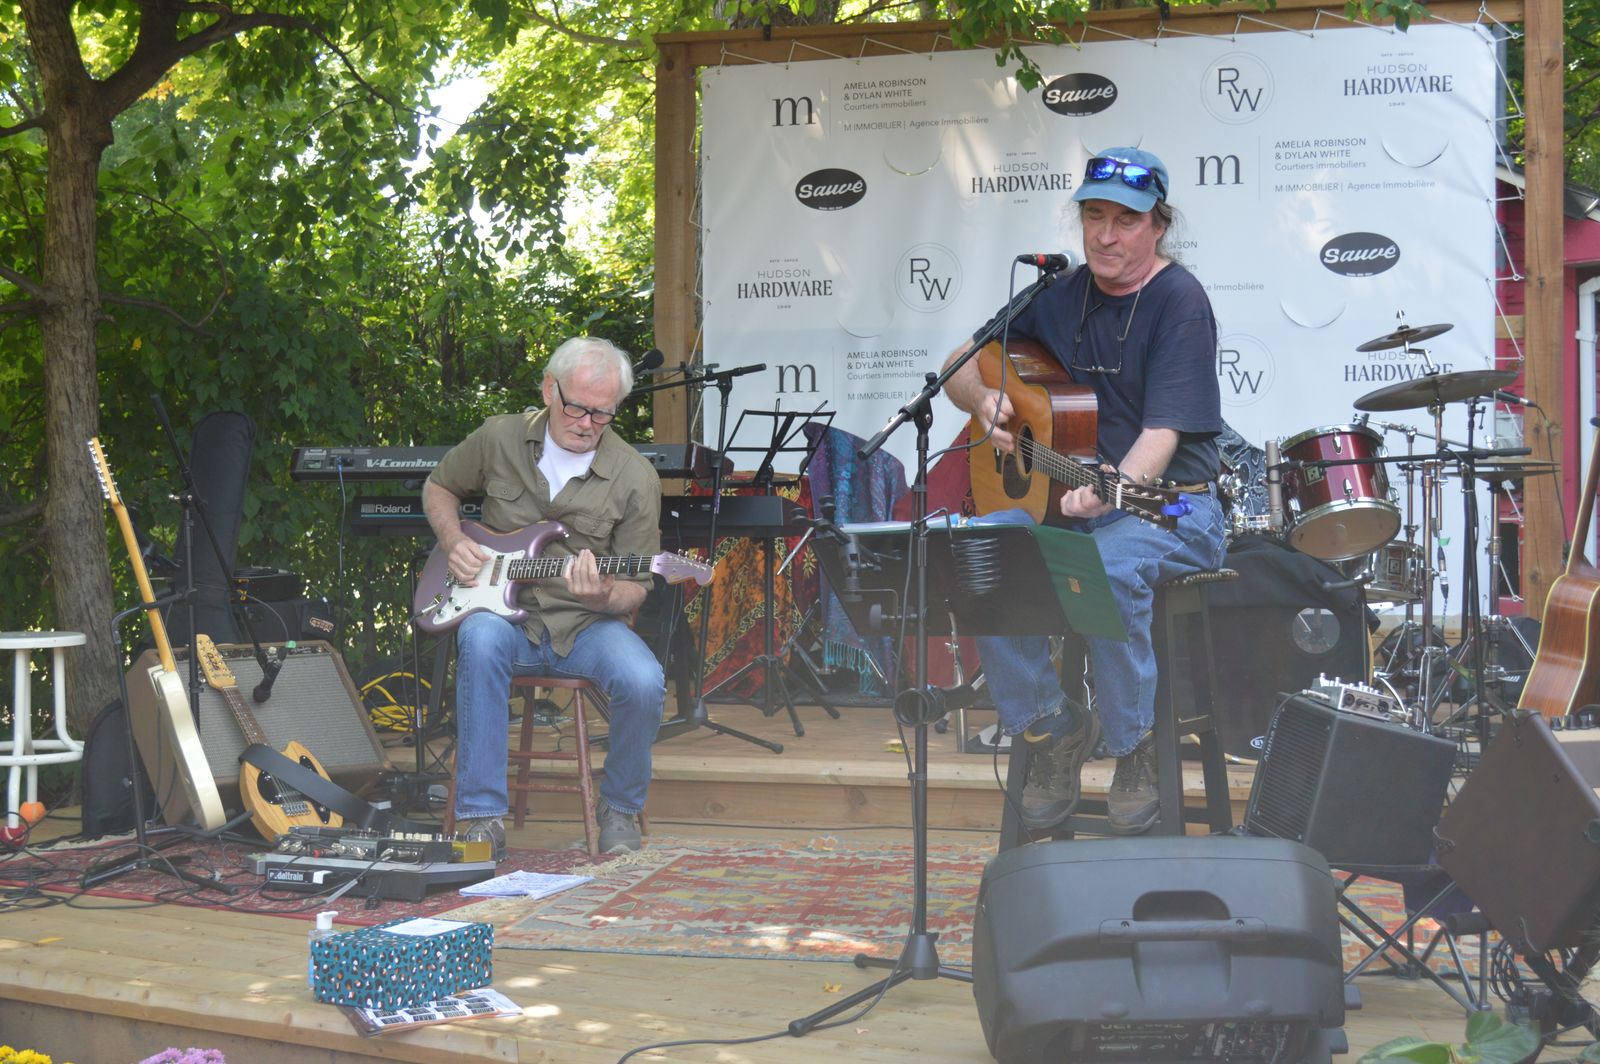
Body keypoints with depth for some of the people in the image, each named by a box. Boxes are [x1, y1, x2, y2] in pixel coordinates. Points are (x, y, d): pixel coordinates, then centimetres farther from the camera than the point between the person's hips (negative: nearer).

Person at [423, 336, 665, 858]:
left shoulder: (635, 477, -5)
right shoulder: (498, 438, 1)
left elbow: (634, 588, -1)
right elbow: (438, 488, 20)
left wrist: (604, 597, -25)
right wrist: (453, 542, 0)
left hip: (585, 624, 0)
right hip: (504, 613, 1)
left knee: (643, 683, -30)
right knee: (480, 639, -36)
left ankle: (619, 809, 0)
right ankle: (481, 819, -30)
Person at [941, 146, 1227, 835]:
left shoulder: (1178, 301, -9)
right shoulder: (1060, 297, 10)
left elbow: (1162, 433, -21)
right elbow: (958, 365, 19)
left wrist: (1114, 487, -40)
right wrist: (984, 400, -5)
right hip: (1061, 499, 5)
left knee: (1107, 568, -38)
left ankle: (1134, 747, -14)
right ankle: (1051, 728, -8)